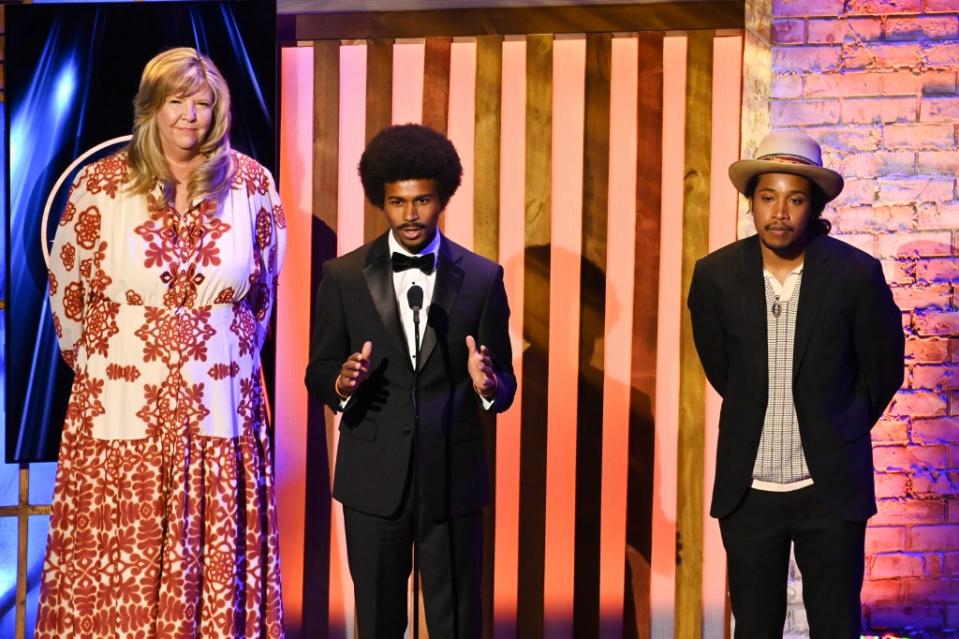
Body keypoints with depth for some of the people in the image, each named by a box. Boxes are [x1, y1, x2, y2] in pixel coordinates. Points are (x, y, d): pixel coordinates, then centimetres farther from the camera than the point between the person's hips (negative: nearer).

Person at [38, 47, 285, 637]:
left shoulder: (251, 183, 2)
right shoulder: (101, 183, -2)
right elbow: (66, 288, 9)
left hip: (219, 416, 1)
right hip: (119, 416, -1)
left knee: (216, 577, 6)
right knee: (112, 583, 3)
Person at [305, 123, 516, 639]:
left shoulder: (481, 278, 1)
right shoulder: (343, 276, 1)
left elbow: (504, 382, 3)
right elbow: (318, 371, 4)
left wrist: (488, 385, -20)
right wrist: (341, 383, -19)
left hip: (452, 476, 0)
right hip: (373, 478, 1)